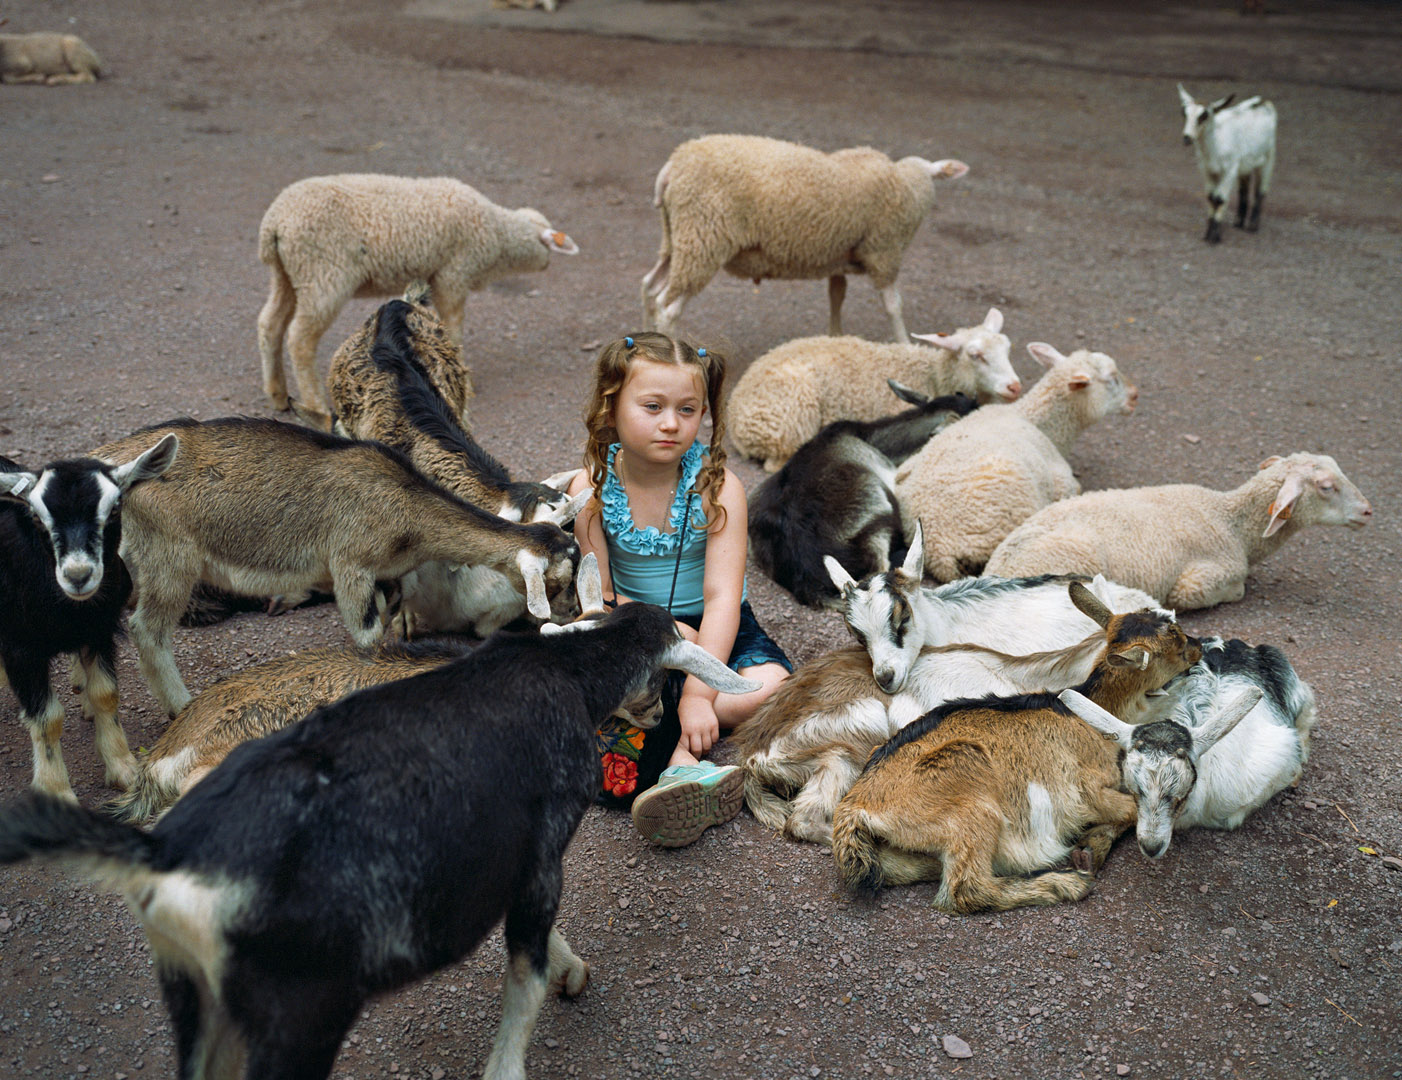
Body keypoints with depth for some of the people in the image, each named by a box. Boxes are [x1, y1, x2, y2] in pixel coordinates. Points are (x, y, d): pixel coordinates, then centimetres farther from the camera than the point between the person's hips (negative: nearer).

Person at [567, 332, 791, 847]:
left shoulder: (716, 486, -17)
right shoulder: (591, 489, -11)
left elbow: (722, 597, -24)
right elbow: (597, 594, -7)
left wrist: (698, 693, -34)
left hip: (714, 630, -1)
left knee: (772, 689, -27)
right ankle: (685, 765, -41)